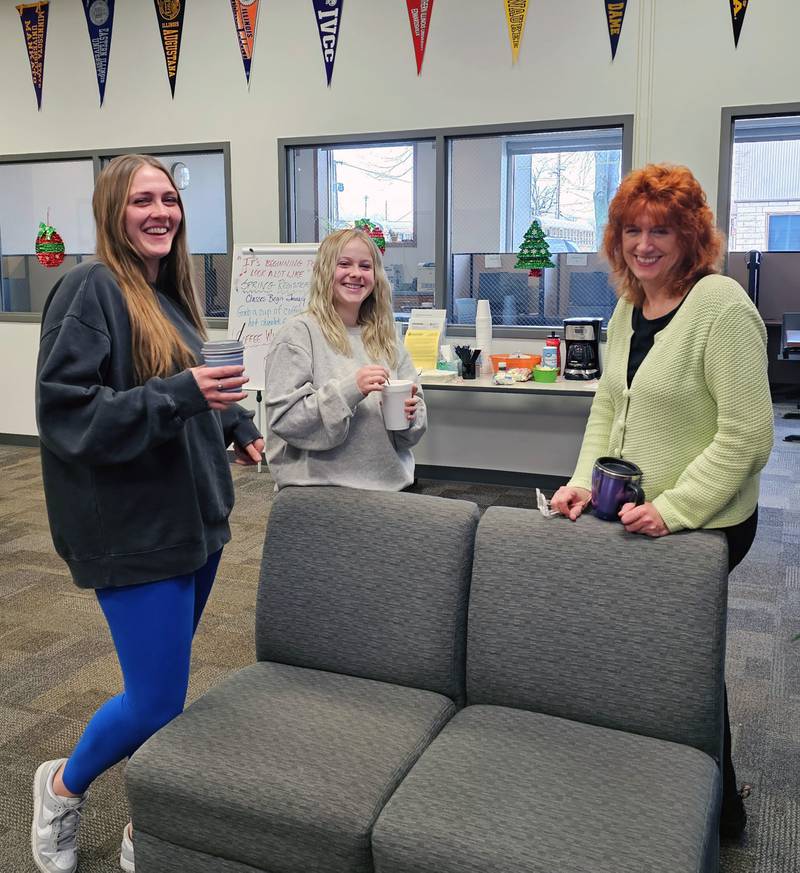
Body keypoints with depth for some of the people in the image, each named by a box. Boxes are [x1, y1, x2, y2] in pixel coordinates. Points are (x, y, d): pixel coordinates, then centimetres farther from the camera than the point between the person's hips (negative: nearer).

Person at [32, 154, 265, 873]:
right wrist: (180, 395, -28)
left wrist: (235, 426, 15)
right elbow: (66, 413, -21)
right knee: (157, 701, -1)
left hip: (196, 519, 8)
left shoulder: (168, 292, 11)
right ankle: (65, 785, 29)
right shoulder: (91, 289, -14)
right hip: (135, 531, -8)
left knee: (163, 687, 16)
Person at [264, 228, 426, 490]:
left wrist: (409, 415, -10)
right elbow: (283, 419, -15)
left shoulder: (385, 339, 8)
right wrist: (350, 390, -23)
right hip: (320, 490, -4)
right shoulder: (299, 333, -8)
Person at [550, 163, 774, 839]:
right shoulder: (629, 307, 7)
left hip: (703, 523, -7)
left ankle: (718, 804, 30)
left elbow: (747, 435, -20)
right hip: (633, 514, 7)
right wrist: (586, 478, 0)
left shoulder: (722, 308, -18)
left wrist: (676, 508, -22)